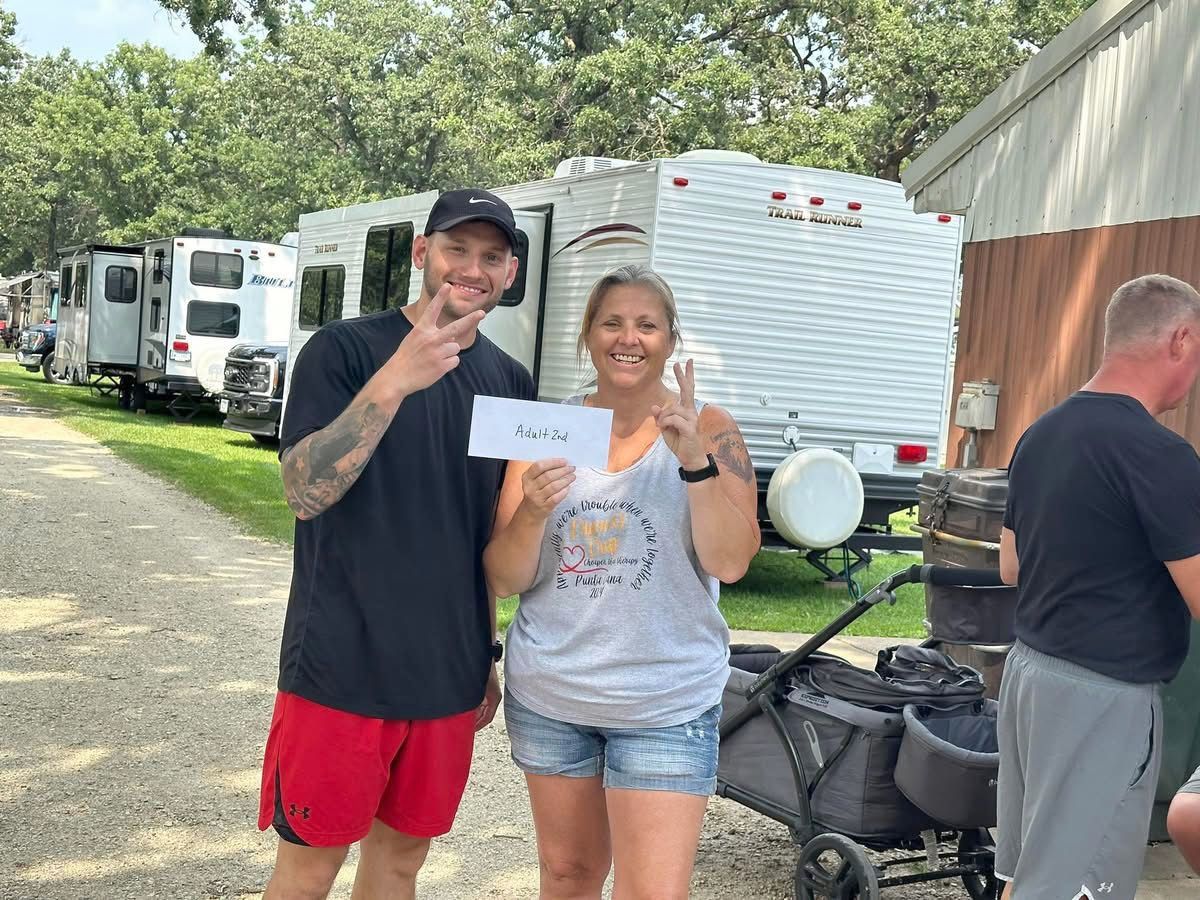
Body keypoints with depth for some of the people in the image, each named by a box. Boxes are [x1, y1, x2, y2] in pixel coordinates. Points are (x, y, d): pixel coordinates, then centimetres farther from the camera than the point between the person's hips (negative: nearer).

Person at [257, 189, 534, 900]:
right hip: (341, 671, -5)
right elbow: (305, 491, -19)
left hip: (448, 675, 5)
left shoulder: (510, 382, 8)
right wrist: (392, 383, -32)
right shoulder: (345, 349, -7)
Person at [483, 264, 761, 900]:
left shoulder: (707, 429, -5)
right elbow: (504, 580, -1)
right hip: (547, 695, 3)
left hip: (665, 704, -3)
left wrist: (695, 459, -25)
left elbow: (730, 562, -14)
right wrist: (532, 513, -20)